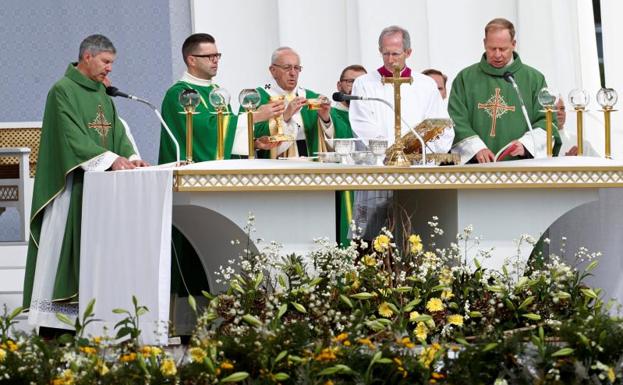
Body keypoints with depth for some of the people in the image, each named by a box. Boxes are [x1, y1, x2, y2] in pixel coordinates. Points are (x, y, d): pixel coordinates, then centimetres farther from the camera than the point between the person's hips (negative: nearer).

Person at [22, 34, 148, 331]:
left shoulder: (101, 92, 17)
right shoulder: (62, 91, -9)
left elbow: (116, 129, 12)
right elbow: (72, 136, -19)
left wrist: (130, 157, -7)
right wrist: (111, 159, -26)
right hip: (73, 183, -8)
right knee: (67, 247, -9)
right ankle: (55, 324, -8)